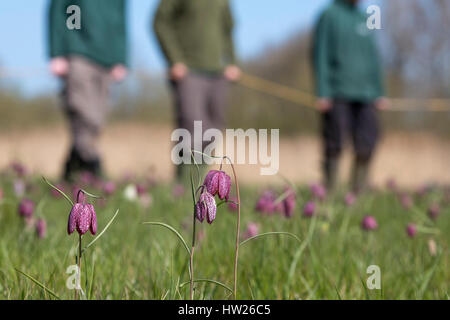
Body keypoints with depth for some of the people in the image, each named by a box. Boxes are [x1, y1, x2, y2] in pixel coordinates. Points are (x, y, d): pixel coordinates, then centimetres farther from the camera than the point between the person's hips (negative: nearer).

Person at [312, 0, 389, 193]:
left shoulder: (364, 18, 17)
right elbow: (320, 56, -5)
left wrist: (380, 93, 14)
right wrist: (322, 93, -12)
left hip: (365, 95, 5)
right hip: (337, 95, -5)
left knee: (367, 145, -3)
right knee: (334, 146, -3)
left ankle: (359, 189, 7)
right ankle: (329, 190, 5)